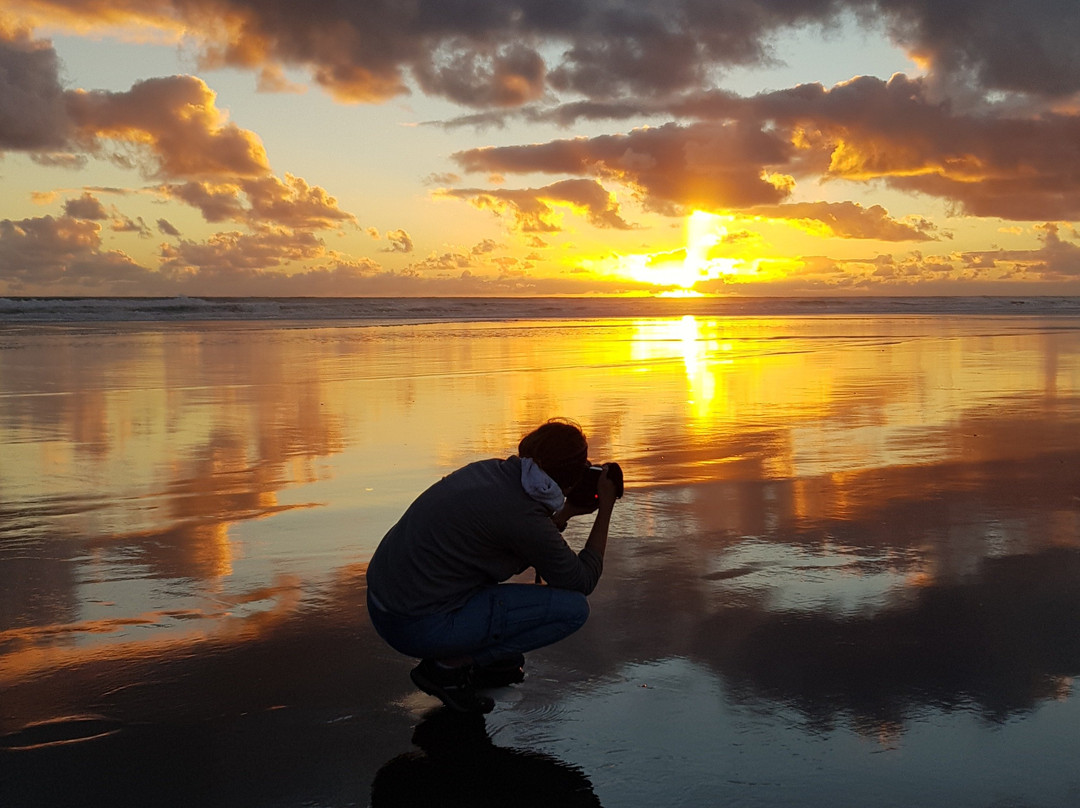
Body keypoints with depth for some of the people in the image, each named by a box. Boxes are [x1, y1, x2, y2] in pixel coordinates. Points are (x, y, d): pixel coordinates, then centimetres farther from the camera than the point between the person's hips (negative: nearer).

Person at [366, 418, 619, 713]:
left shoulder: (490, 470, 5)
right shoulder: (521, 513, -19)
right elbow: (583, 581, -7)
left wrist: (569, 510, 19)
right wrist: (605, 510, 0)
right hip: (420, 628, -9)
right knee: (573, 608, -6)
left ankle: (479, 658, 19)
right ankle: (449, 666, -2)